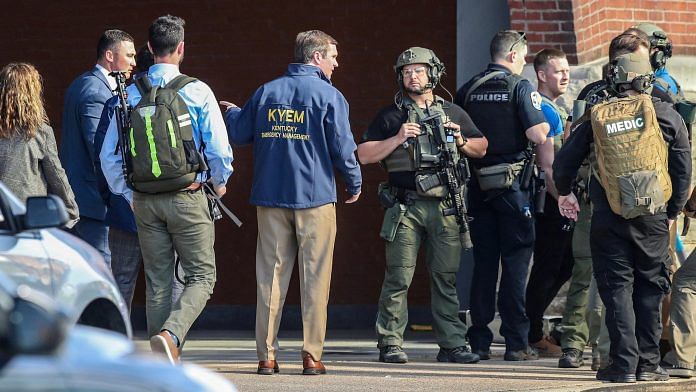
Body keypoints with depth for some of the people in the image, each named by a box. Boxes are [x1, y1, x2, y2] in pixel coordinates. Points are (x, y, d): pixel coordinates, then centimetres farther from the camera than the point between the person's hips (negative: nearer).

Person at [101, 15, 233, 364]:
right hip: (188, 199, -4)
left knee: (157, 281, 11)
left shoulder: (130, 95, 2)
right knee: (201, 276, 3)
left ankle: (163, 362, 11)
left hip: (144, 201, 4)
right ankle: (170, 334, -21)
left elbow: (109, 155, 4)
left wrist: (127, 194, 18)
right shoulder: (197, 92, -8)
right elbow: (219, 148, -8)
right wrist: (219, 182, 13)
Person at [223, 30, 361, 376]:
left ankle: (266, 356, 3)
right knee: (314, 278, 1)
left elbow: (238, 135, 13)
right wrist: (354, 184, 10)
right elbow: (342, 147, -7)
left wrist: (232, 113, 36)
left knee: (271, 276, 6)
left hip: (271, 198, 4)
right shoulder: (328, 96, -5)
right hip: (315, 197, -4)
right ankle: (311, 356, -2)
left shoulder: (266, 92, 7)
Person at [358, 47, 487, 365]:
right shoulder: (390, 117, 8)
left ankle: (452, 344, 7)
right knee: (398, 278, -4)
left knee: (446, 278, 4)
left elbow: (482, 148, 22)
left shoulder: (453, 114, 16)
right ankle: (390, 344, 0)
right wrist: (397, 139, -9)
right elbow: (364, 155, 2)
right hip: (405, 207, -2)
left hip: (445, 207, 2)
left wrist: (461, 141, 2)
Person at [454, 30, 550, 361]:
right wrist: (544, 126, 5)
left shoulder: (467, 91, 8)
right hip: (513, 182, -5)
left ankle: (479, 341, 9)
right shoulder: (519, 87, -8)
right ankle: (516, 343, -2)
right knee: (515, 261, 0)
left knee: (483, 263, 9)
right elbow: (537, 135, -16)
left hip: (478, 185, 5)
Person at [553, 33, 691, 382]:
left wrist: (564, 193, 27)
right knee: (649, 288, 10)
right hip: (652, 218, 0)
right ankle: (648, 363, 8)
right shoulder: (664, 114, 0)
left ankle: (624, 363, -2)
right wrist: (673, 210, 16)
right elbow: (683, 167, 3)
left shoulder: (597, 118, 1)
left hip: (608, 219, 0)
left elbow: (564, 163, 8)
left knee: (617, 288, 5)